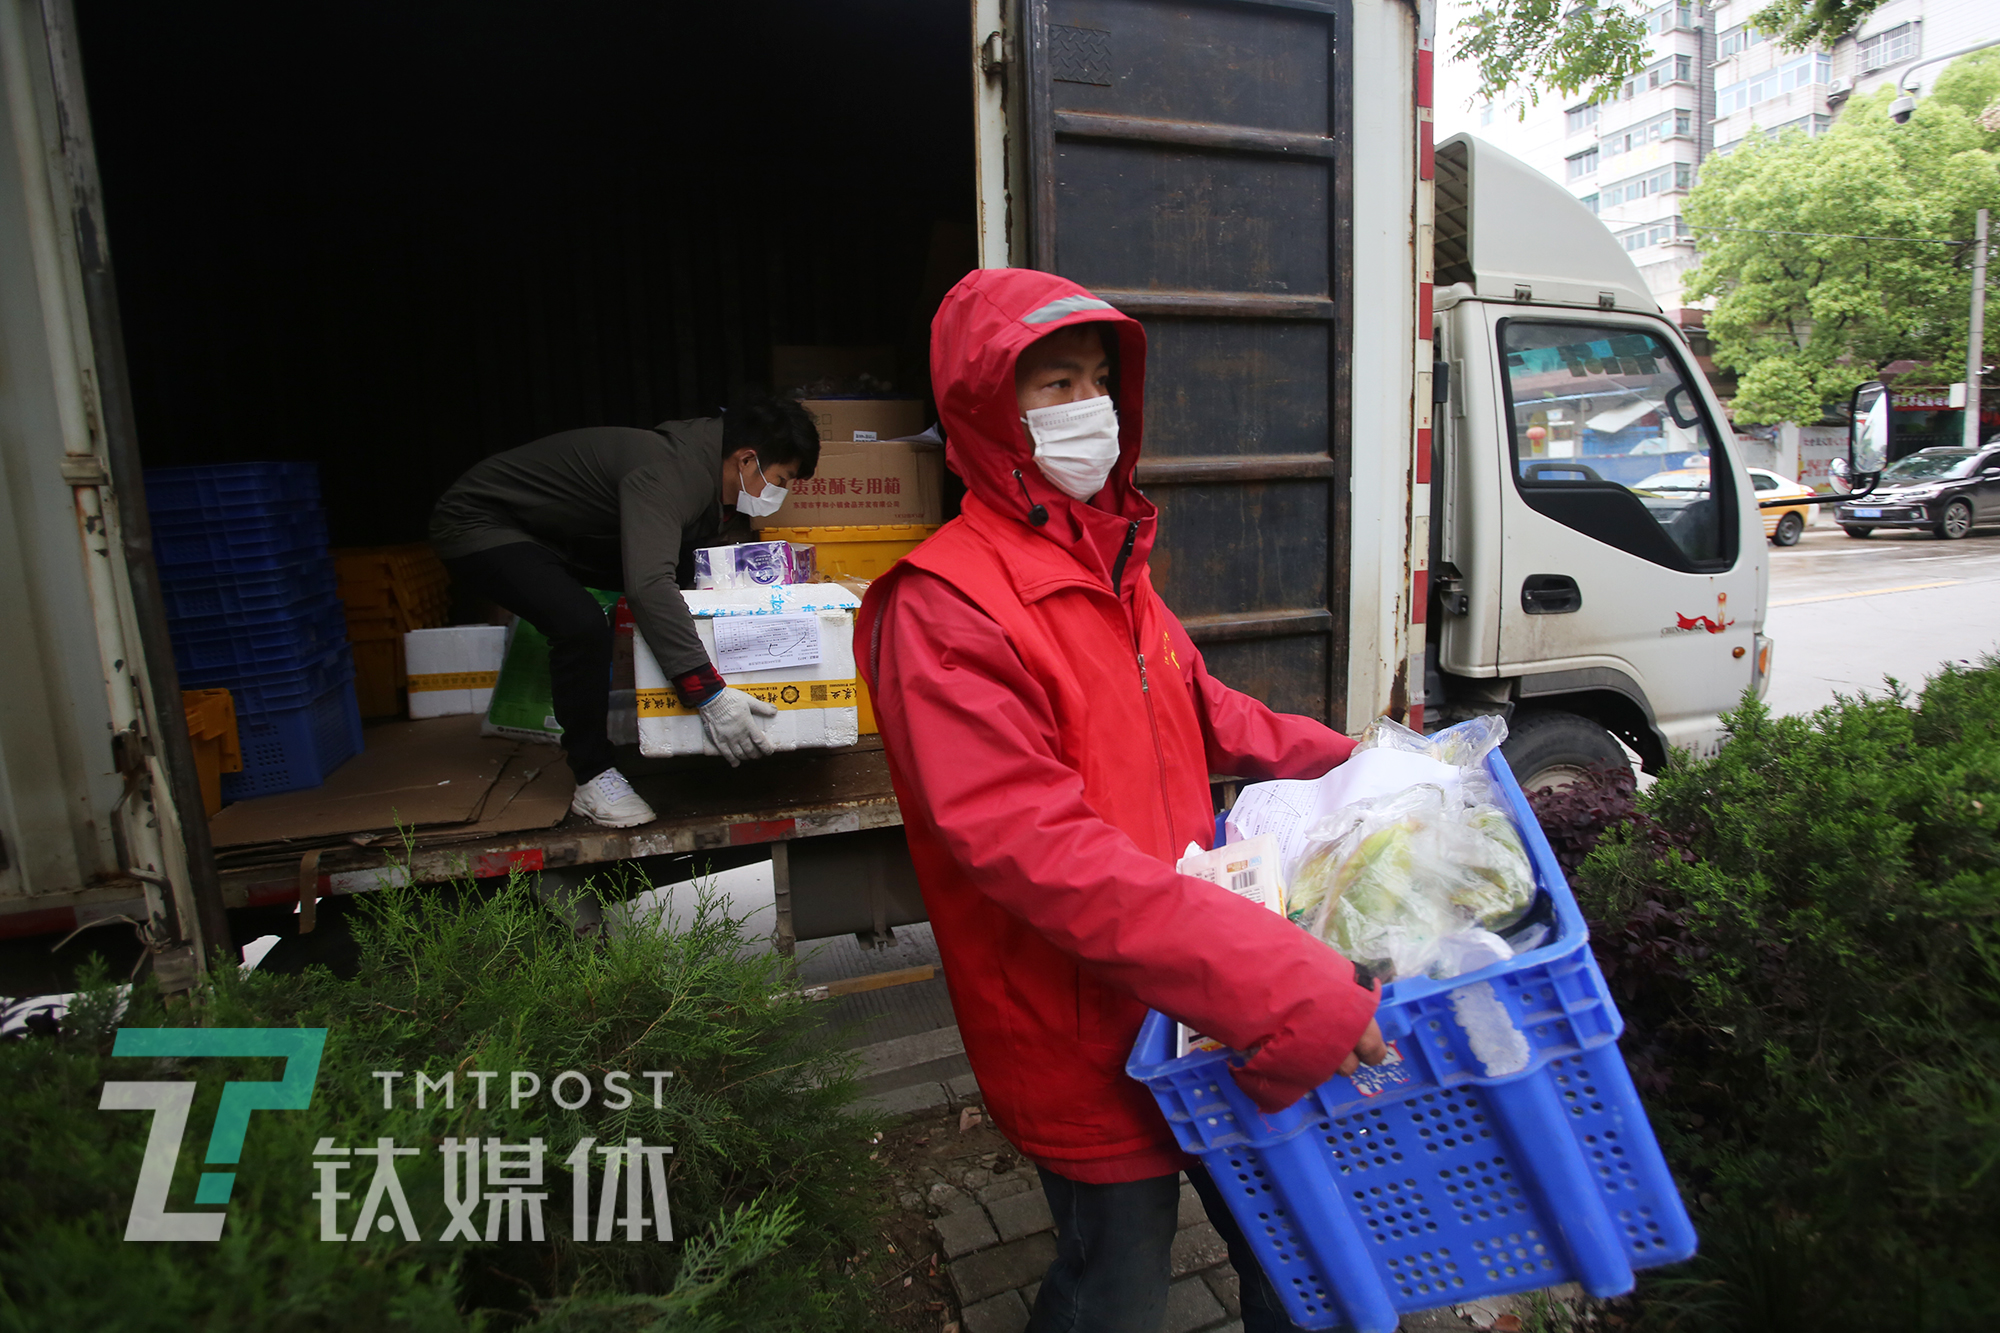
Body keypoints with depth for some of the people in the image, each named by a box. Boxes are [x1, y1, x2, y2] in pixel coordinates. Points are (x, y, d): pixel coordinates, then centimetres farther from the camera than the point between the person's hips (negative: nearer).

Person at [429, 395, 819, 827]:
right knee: (583, 625, -32)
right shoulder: (667, 472, -34)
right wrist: (709, 693, -49)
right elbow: (649, 585, -47)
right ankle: (592, 776, -14)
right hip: (478, 526, -10)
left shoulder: (702, 462, -3)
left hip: (550, 531, 10)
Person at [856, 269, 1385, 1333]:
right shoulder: (944, 607, -22)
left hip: (1202, 1003, 8)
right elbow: (1033, 848, -31)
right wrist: (1275, 983, -34)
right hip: (1087, 1044, -7)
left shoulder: (1113, 562, 7)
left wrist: (1348, 761, 9)